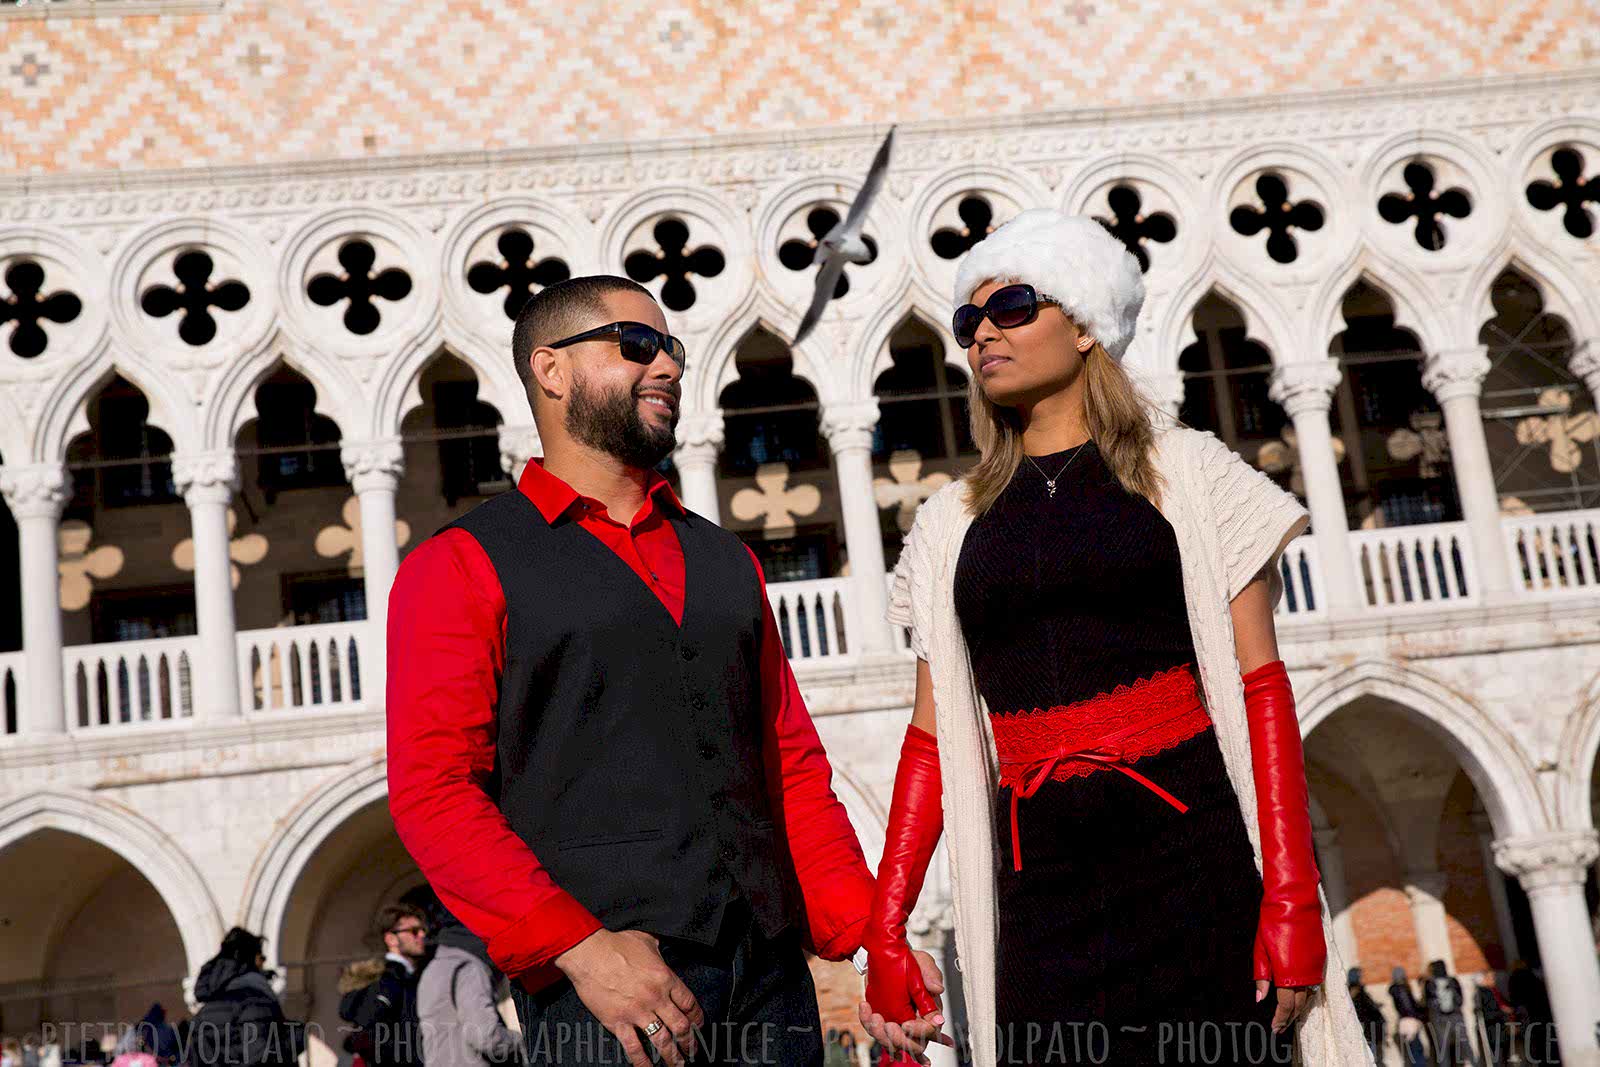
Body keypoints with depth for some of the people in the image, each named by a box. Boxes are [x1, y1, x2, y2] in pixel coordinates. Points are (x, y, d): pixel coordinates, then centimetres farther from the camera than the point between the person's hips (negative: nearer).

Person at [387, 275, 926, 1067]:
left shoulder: (727, 562, 19)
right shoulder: (462, 565, 3)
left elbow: (793, 765, 16)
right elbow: (432, 791, -7)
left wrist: (866, 936, 3)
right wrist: (579, 946, -17)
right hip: (604, 994, -4)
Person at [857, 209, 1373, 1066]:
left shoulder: (1183, 471, 5)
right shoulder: (950, 523, 13)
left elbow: (1261, 687, -1)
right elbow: (934, 735, 10)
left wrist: (1291, 897, -9)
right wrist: (885, 931, 3)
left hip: (1192, 859, -2)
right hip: (1040, 887, 3)